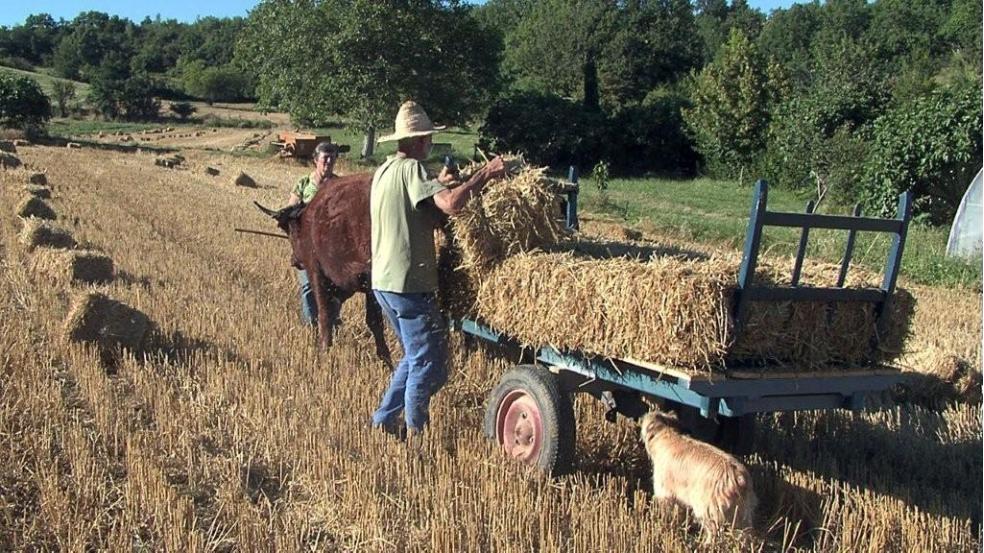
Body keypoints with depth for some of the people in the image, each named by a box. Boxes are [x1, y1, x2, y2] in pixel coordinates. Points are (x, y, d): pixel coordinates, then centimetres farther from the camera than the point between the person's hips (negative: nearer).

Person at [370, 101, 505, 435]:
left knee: (415, 357, 22)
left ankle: (384, 420, 26)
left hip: (383, 281, 10)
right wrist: (485, 174, -18)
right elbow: (451, 205, -28)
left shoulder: (384, 170, 15)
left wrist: (437, 185, 23)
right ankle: (414, 434, 7)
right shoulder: (411, 168, -14)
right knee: (427, 364, 0)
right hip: (409, 283, -10)